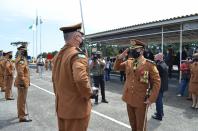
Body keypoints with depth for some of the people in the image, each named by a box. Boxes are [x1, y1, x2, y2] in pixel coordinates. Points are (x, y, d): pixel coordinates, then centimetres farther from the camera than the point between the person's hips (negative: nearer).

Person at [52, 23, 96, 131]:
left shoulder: (58, 55, 6)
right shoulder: (78, 54, -20)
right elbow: (80, 79, -35)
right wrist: (89, 94, -17)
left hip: (61, 107, 8)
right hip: (77, 108, -7)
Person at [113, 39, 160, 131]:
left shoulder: (149, 64, -12)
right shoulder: (128, 62, 3)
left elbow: (157, 82, -10)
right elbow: (116, 68, 11)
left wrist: (151, 99, -13)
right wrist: (120, 57, -6)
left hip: (141, 101, -5)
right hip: (129, 99, 5)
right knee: (132, 124, 22)